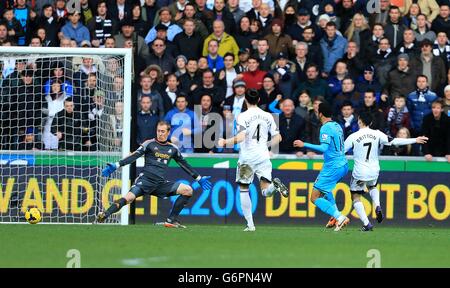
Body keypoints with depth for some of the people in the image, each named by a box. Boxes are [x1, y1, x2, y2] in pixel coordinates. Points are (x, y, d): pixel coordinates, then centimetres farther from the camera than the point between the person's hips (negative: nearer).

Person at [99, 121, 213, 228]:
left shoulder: (173, 149, 16)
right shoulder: (149, 144, 3)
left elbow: (185, 165, 26)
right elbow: (134, 157, -5)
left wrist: (199, 178, 28)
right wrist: (115, 166, -17)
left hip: (161, 183, 5)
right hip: (146, 179, -5)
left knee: (187, 190, -6)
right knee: (129, 198, -29)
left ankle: (171, 220, -4)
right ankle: (104, 215, -28)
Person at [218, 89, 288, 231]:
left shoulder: (243, 116, -8)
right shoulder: (267, 116, 8)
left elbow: (241, 137, -20)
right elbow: (277, 137, 12)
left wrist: (225, 142, -8)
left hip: (247, 157, -3)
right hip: (263, 156, 3)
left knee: (244, 190, 11)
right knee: (266, 192, 0)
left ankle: (250, 224, 5)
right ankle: (275, 185, -36)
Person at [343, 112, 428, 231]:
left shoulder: (353, 137, -11)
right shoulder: (377, 134, -4)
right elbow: (394, 141, -5)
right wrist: (415, 140, 2)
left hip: (359, 173, -4)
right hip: (374, 171, 4)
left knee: (356, 198, 11)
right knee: (373, 187, 34)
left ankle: (366, 224, -3)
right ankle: (377, 207, 5)